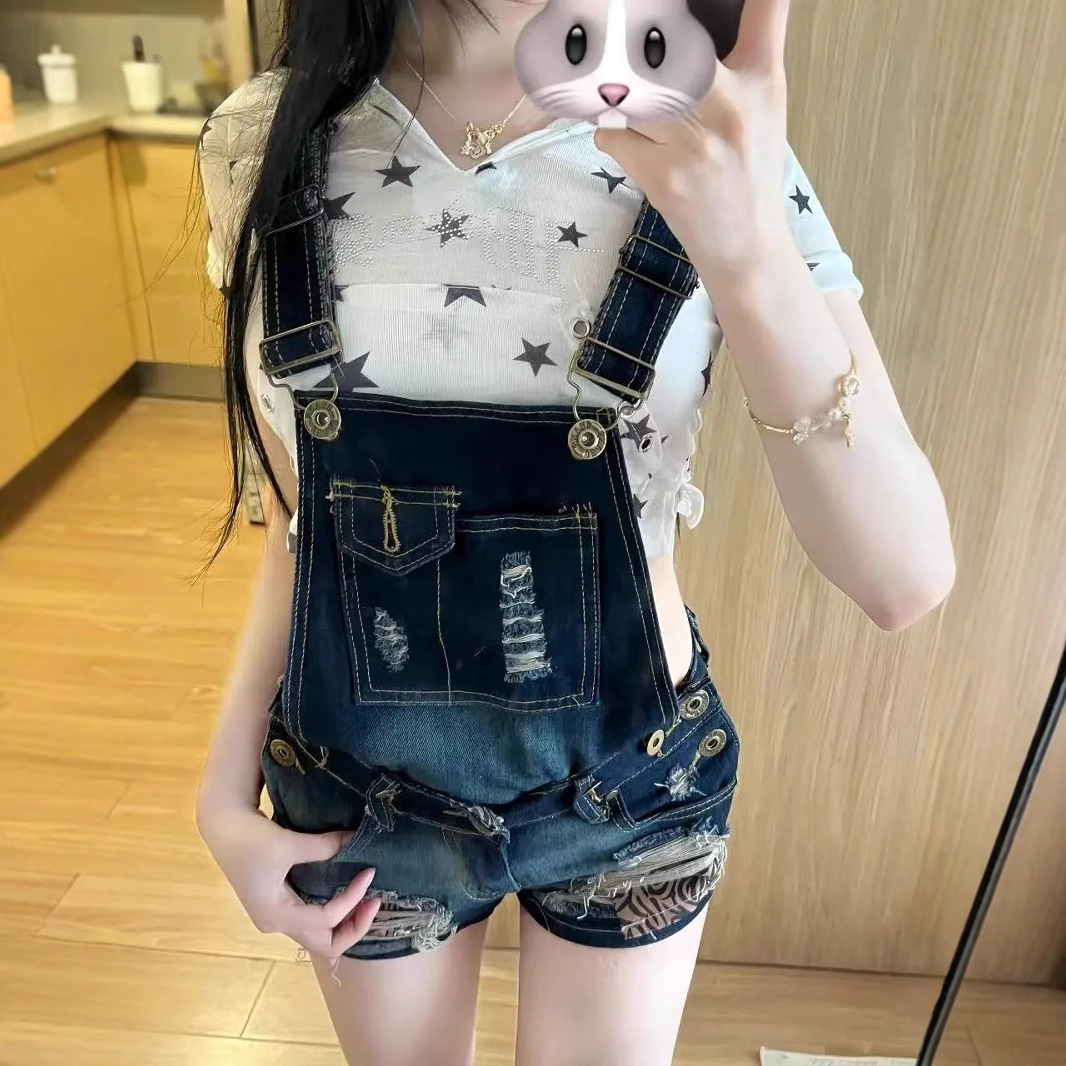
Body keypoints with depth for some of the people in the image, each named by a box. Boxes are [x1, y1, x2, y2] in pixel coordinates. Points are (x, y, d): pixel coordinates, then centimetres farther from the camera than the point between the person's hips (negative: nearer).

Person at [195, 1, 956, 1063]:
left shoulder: (714, 148, -15)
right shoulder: (262, 144, -8)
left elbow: (907, 577, -22)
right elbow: (304, 515, 0)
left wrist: (748, 257, -36)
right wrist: (225, 791, 1)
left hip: (628, 781, -1)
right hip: (356, 784, 2)